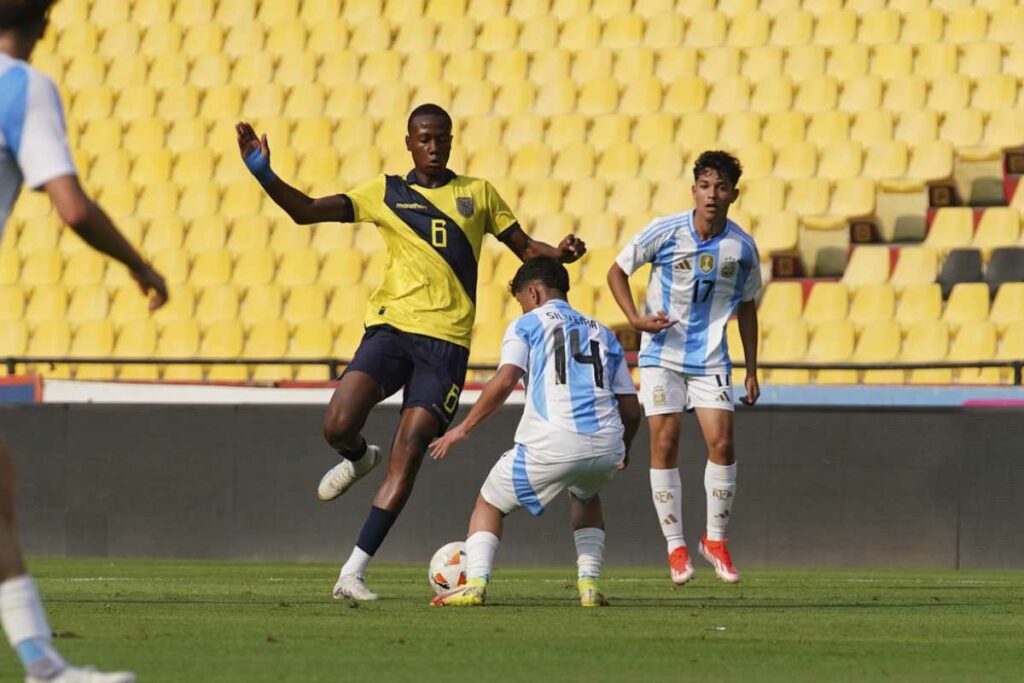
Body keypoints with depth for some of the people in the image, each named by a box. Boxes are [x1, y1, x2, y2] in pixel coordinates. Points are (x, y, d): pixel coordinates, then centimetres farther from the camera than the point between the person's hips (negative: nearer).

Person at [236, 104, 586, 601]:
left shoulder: (478, 193, 15)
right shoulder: (385, 193, 11)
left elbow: (524, 247, 21)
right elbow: (306, 211, 7)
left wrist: (559, 253, 0)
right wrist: (264, 174, -8)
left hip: (447, 340, 0)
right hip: (391, 326, 0)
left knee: (407, 455, -10)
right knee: (338, 427, -20)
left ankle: (353, 573, -7)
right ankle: (359, 459, 20)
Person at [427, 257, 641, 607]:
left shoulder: (526, 325, 11)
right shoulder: (602, 333, 24)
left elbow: (504, 381, -6)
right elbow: (631, 409, 20)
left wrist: (465, 428, 1)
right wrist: (624, 449, 38)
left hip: (551, 446, -4)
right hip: (606, 446, 4)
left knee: (489, 503, 17)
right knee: (586, 498, 38)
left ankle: (475, 582, -4)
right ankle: (589, 582, 20)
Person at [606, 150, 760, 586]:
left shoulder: (742, 248, -4)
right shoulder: (664, 232, -11)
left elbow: (746, 307, 9)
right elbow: (617, 272, 2)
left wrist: (751, 371, 7)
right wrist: (636, 319, -13)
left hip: (711, 358, 1)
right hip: (662, 354, -1)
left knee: (721, 443, -10)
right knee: (664, 444, -5)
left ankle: (715, 539, 7)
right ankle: (675, 546, 5)